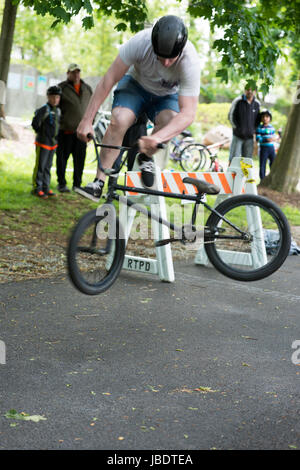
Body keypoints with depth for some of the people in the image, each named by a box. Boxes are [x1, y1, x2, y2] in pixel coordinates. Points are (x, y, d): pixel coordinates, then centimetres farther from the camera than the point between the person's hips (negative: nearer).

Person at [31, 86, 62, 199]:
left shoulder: (58, 110, 10)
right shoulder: (44, 109, -15)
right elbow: (35, 123, -20)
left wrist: (55, 137, 14)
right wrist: (41, 133, -7)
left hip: (53, 143, 7)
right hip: (43, 143, -7)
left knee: (48, 167, 12)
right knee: (40, 166, -2)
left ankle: (46, 187, 19)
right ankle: (37, 188, 4)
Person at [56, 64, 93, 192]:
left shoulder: (87, 89, 14)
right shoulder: (62, 88, 1)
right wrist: (58, 122, -3)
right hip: (65, 130, -3)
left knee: (80, 159, 4)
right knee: (62, 157, 0)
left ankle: (77, 184, 13)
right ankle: (61, 184, 9)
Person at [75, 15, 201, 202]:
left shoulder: (190, 61, -35)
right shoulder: (141, 42, -33)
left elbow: (188, 113, -39)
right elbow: (109, 79, -26)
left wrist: (157, 138, -57)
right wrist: (87, 120, -29)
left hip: (166, 95, 0)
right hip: (136, 83, 0)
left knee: (169, 121, -32)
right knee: (119, 120, -28)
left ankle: (146, 157, -1)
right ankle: (98, 183, -21)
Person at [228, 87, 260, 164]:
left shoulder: (257, 104, 6)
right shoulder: (238, 101, -4)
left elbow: (258, 119, 17)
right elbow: (231, 116, 2)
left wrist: (254, 130, 6)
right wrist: (236, 128, -3)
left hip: (249, 137, 3)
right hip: (238, 135, -3)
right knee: (233, 158, -5)